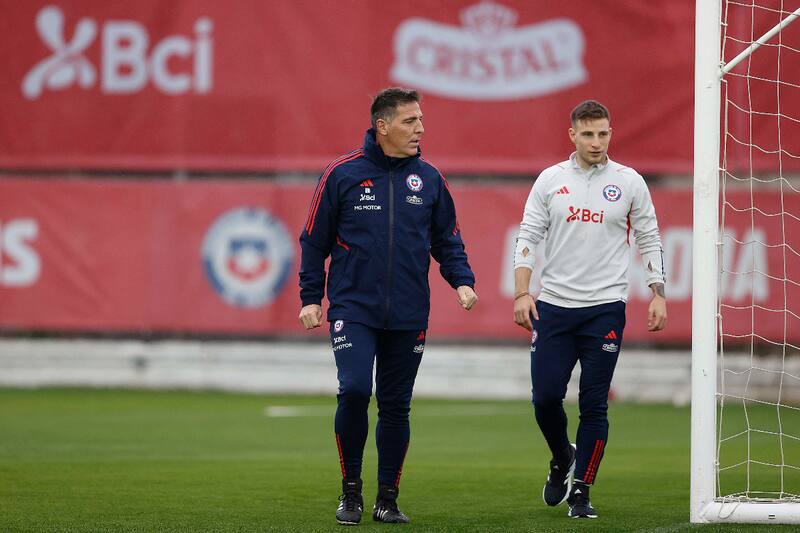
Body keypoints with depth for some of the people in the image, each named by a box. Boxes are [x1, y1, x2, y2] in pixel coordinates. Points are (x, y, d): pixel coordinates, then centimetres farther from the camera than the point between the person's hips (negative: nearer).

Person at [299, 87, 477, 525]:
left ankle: (388, 499, 17)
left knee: (396, 406, 6)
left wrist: (462, 280, -3)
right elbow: (314, 241, 4)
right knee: (354, 391, -17)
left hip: (408, 316, 3)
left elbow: (447, 241, 14)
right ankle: (351, 490, 1)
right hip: (353, 309, -3)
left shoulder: (429, 179, 7)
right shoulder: (342, 174, -2)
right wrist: (311, 298, 0)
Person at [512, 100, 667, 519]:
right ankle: (562, 458, 26)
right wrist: (521, 293, -6)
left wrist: (658, 295, 0)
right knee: (545, 396, -3)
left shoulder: (630, 183, 3)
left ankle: (580, 490, 6)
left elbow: (649, 241, 8)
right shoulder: (550, 180, 4)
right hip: (553, 306, 1)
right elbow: (528, 237, 4)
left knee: (594, 405, -3)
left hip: (605, 308, -1)